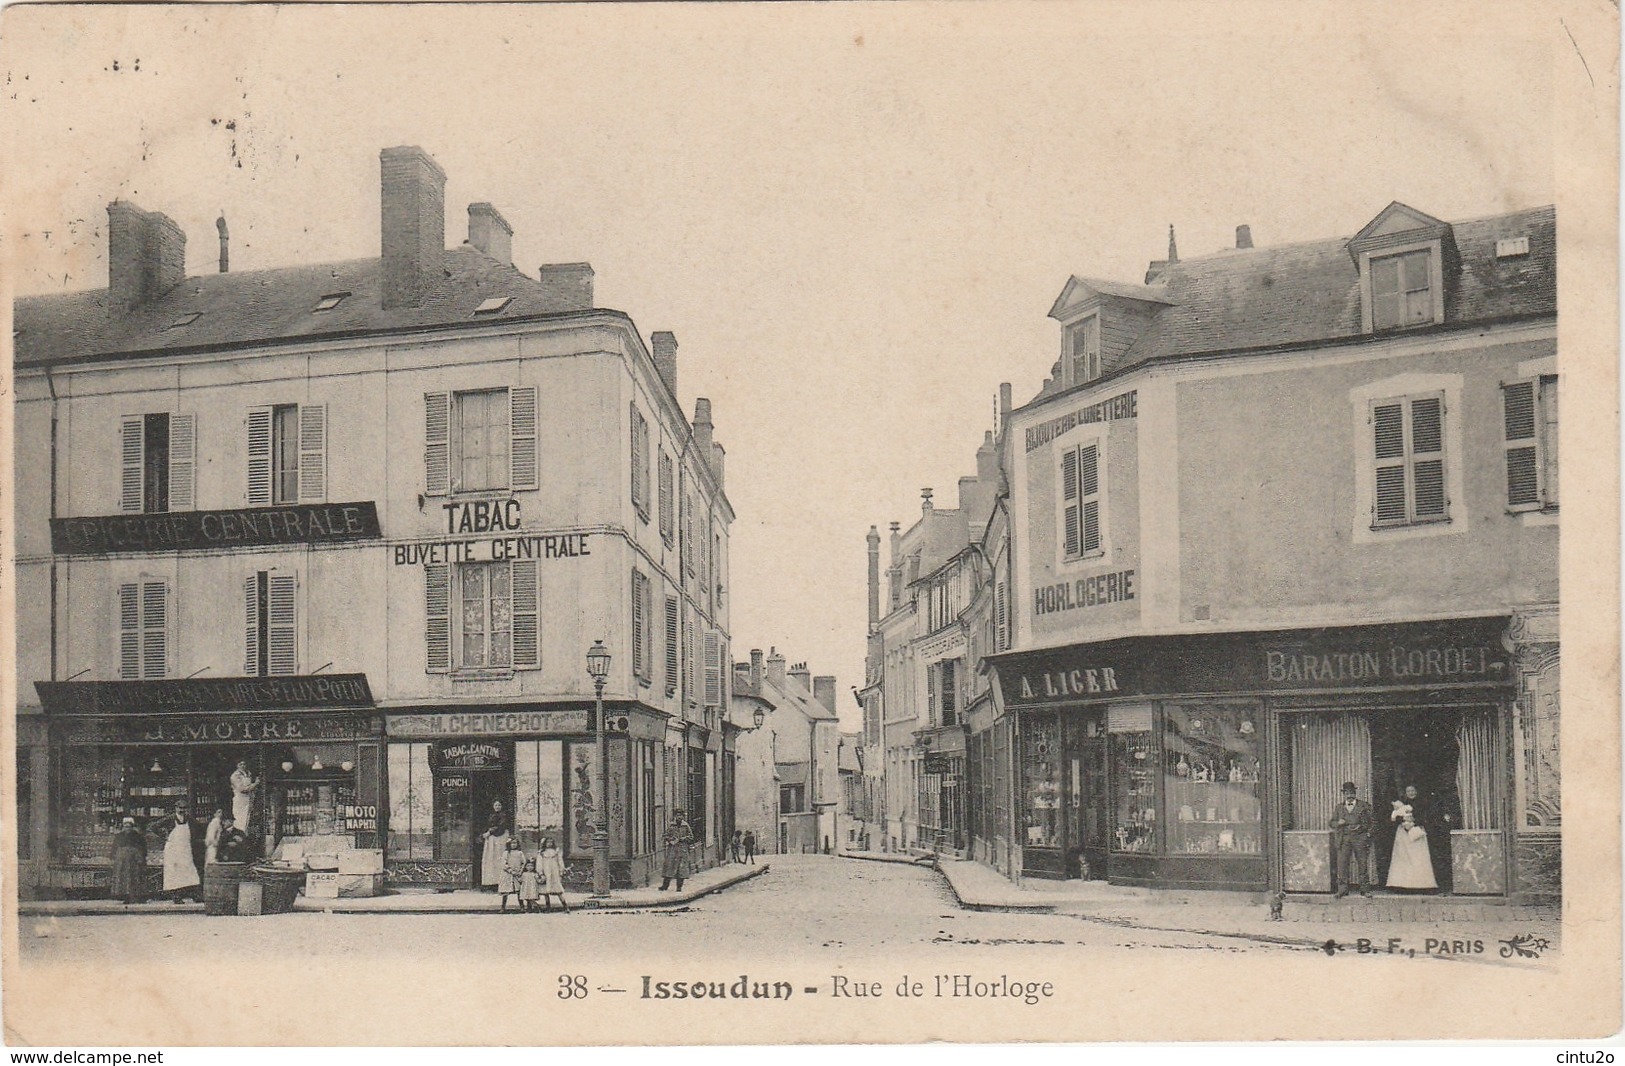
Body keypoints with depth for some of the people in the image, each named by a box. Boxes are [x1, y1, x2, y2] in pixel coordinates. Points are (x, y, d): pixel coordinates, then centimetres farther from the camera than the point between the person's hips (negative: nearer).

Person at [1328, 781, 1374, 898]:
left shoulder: (1364, 806, 8)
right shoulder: (1338, 807, 16)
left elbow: (1369, 822, 7)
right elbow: (1331, 822, 15)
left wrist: (1361, 827, -8)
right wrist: (1338, 823, -5)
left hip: (1360, 838, -2)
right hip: (1343, 839, 2)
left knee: (1362, 864, 0)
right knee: (1342, 864, -3)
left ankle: (1364, 889, 8)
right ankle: (1342, 889, 2)